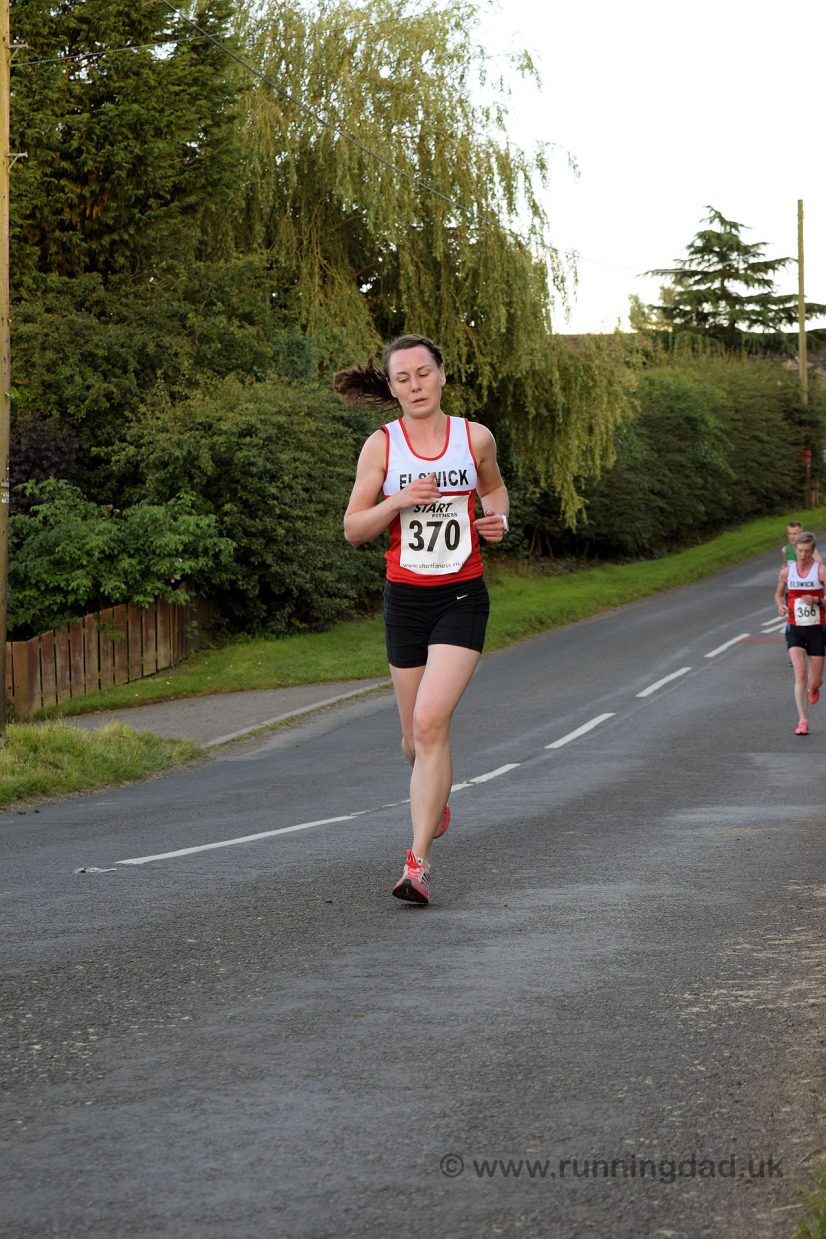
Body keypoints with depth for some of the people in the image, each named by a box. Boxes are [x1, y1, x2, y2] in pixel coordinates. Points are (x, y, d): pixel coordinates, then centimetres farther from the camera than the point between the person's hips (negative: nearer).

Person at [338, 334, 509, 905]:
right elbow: (353, 528, -1)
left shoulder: (476, 438, 0)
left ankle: (419, 860, -15)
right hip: (405, 599, 2)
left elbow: (494, 486, 21)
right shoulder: (382, 445, -2)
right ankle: (436, 794, 48)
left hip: (462, 598, -2)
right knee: (416, 738, 12)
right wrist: (399, 501, -18)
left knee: (431, 723, -18)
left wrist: (499, 518, 0)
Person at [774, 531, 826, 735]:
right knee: (800, 675, -15)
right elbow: (779, 594, 19)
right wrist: (781, 606, -3)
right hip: (794, 629, 1)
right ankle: (803, 721, -14)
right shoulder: (786, 571, 2)